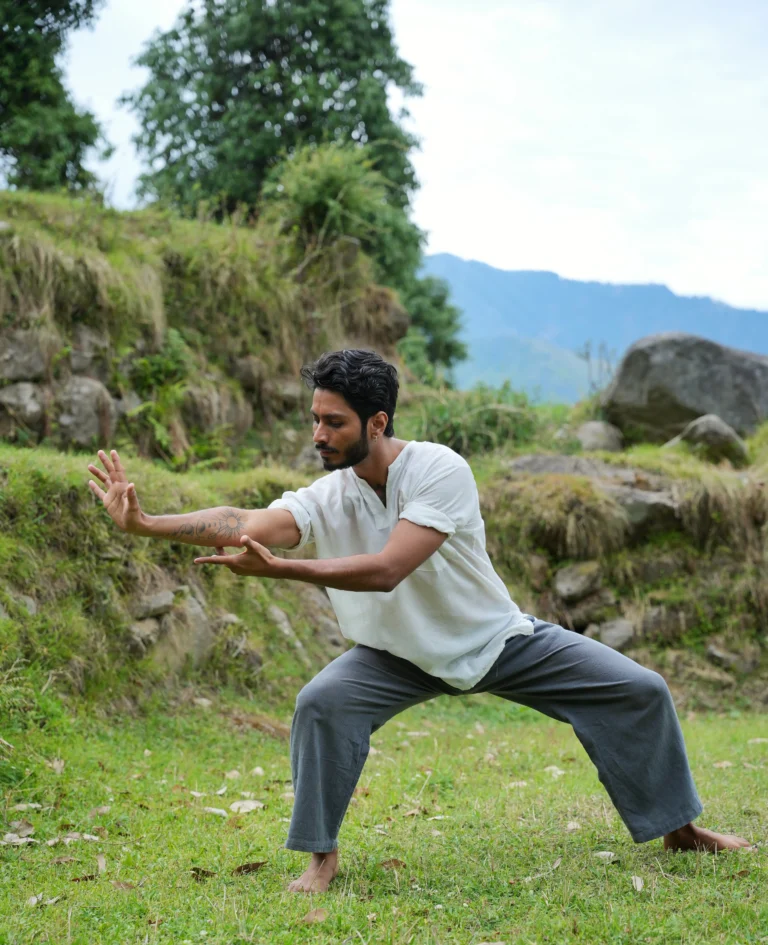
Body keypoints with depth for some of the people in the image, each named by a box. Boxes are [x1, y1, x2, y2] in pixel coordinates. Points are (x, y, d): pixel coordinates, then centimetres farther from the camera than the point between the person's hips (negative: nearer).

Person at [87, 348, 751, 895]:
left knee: (638, 691, -5)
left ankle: (679, 828, 18)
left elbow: (385, 570, -40)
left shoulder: (439, 470, -31)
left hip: (500, 638, -1)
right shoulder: (327, 497, -19)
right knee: (322, 703, -26)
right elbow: (244, 524, -35)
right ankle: (322, 855, -9)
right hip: (404, 654, 2)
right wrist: (144, 523, -49)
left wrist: (278, 569, -48)